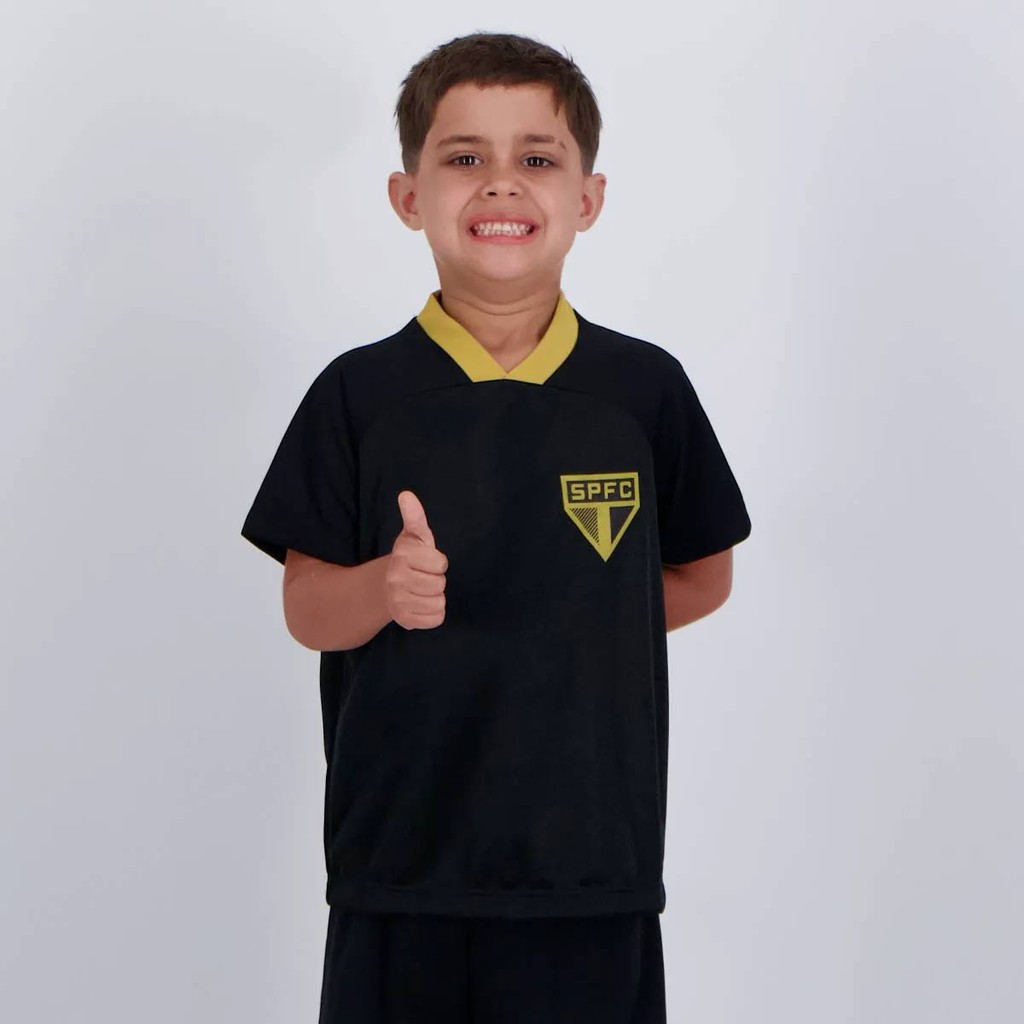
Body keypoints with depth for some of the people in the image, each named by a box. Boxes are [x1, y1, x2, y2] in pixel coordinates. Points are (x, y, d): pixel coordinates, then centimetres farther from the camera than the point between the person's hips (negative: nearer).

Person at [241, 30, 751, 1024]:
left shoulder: (644, 388, 0)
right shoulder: (359, 394, -1)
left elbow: (700, 577, 11)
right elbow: (306, 610, -1)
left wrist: (567, 630, 0)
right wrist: (387, 589, -20)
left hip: (593, 852, 0)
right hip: (400, 850, 0)